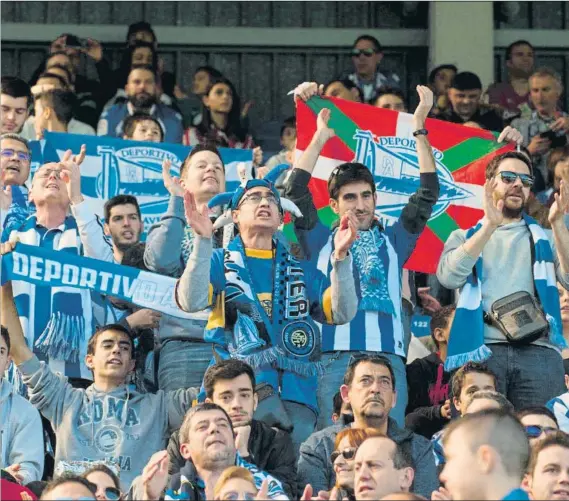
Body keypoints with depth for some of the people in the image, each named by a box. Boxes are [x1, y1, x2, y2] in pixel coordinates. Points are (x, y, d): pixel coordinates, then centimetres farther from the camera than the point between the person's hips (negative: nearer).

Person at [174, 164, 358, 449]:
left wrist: (340, 257, -4)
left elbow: (341, 313, 10)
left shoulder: (302, 271, 24)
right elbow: (190, 302, -4)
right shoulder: (220, 261, 16)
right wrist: (203, 241, -13)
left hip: (296, 388, 3)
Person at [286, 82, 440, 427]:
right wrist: (321, 136, 7)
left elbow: (428, 193, 16)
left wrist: (420, 128, 12)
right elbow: (296, 191, 9)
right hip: (334, 356, -1)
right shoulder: (322, 241, 19)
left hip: (387, 356, 1)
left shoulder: (393, 241, 22)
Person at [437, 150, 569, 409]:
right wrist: (490, 225, -9)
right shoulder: (466, 237, 18)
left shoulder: (544, 239, 21)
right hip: (481, 351, -1)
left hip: (538, 352, 1)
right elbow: (448, 277, -3)